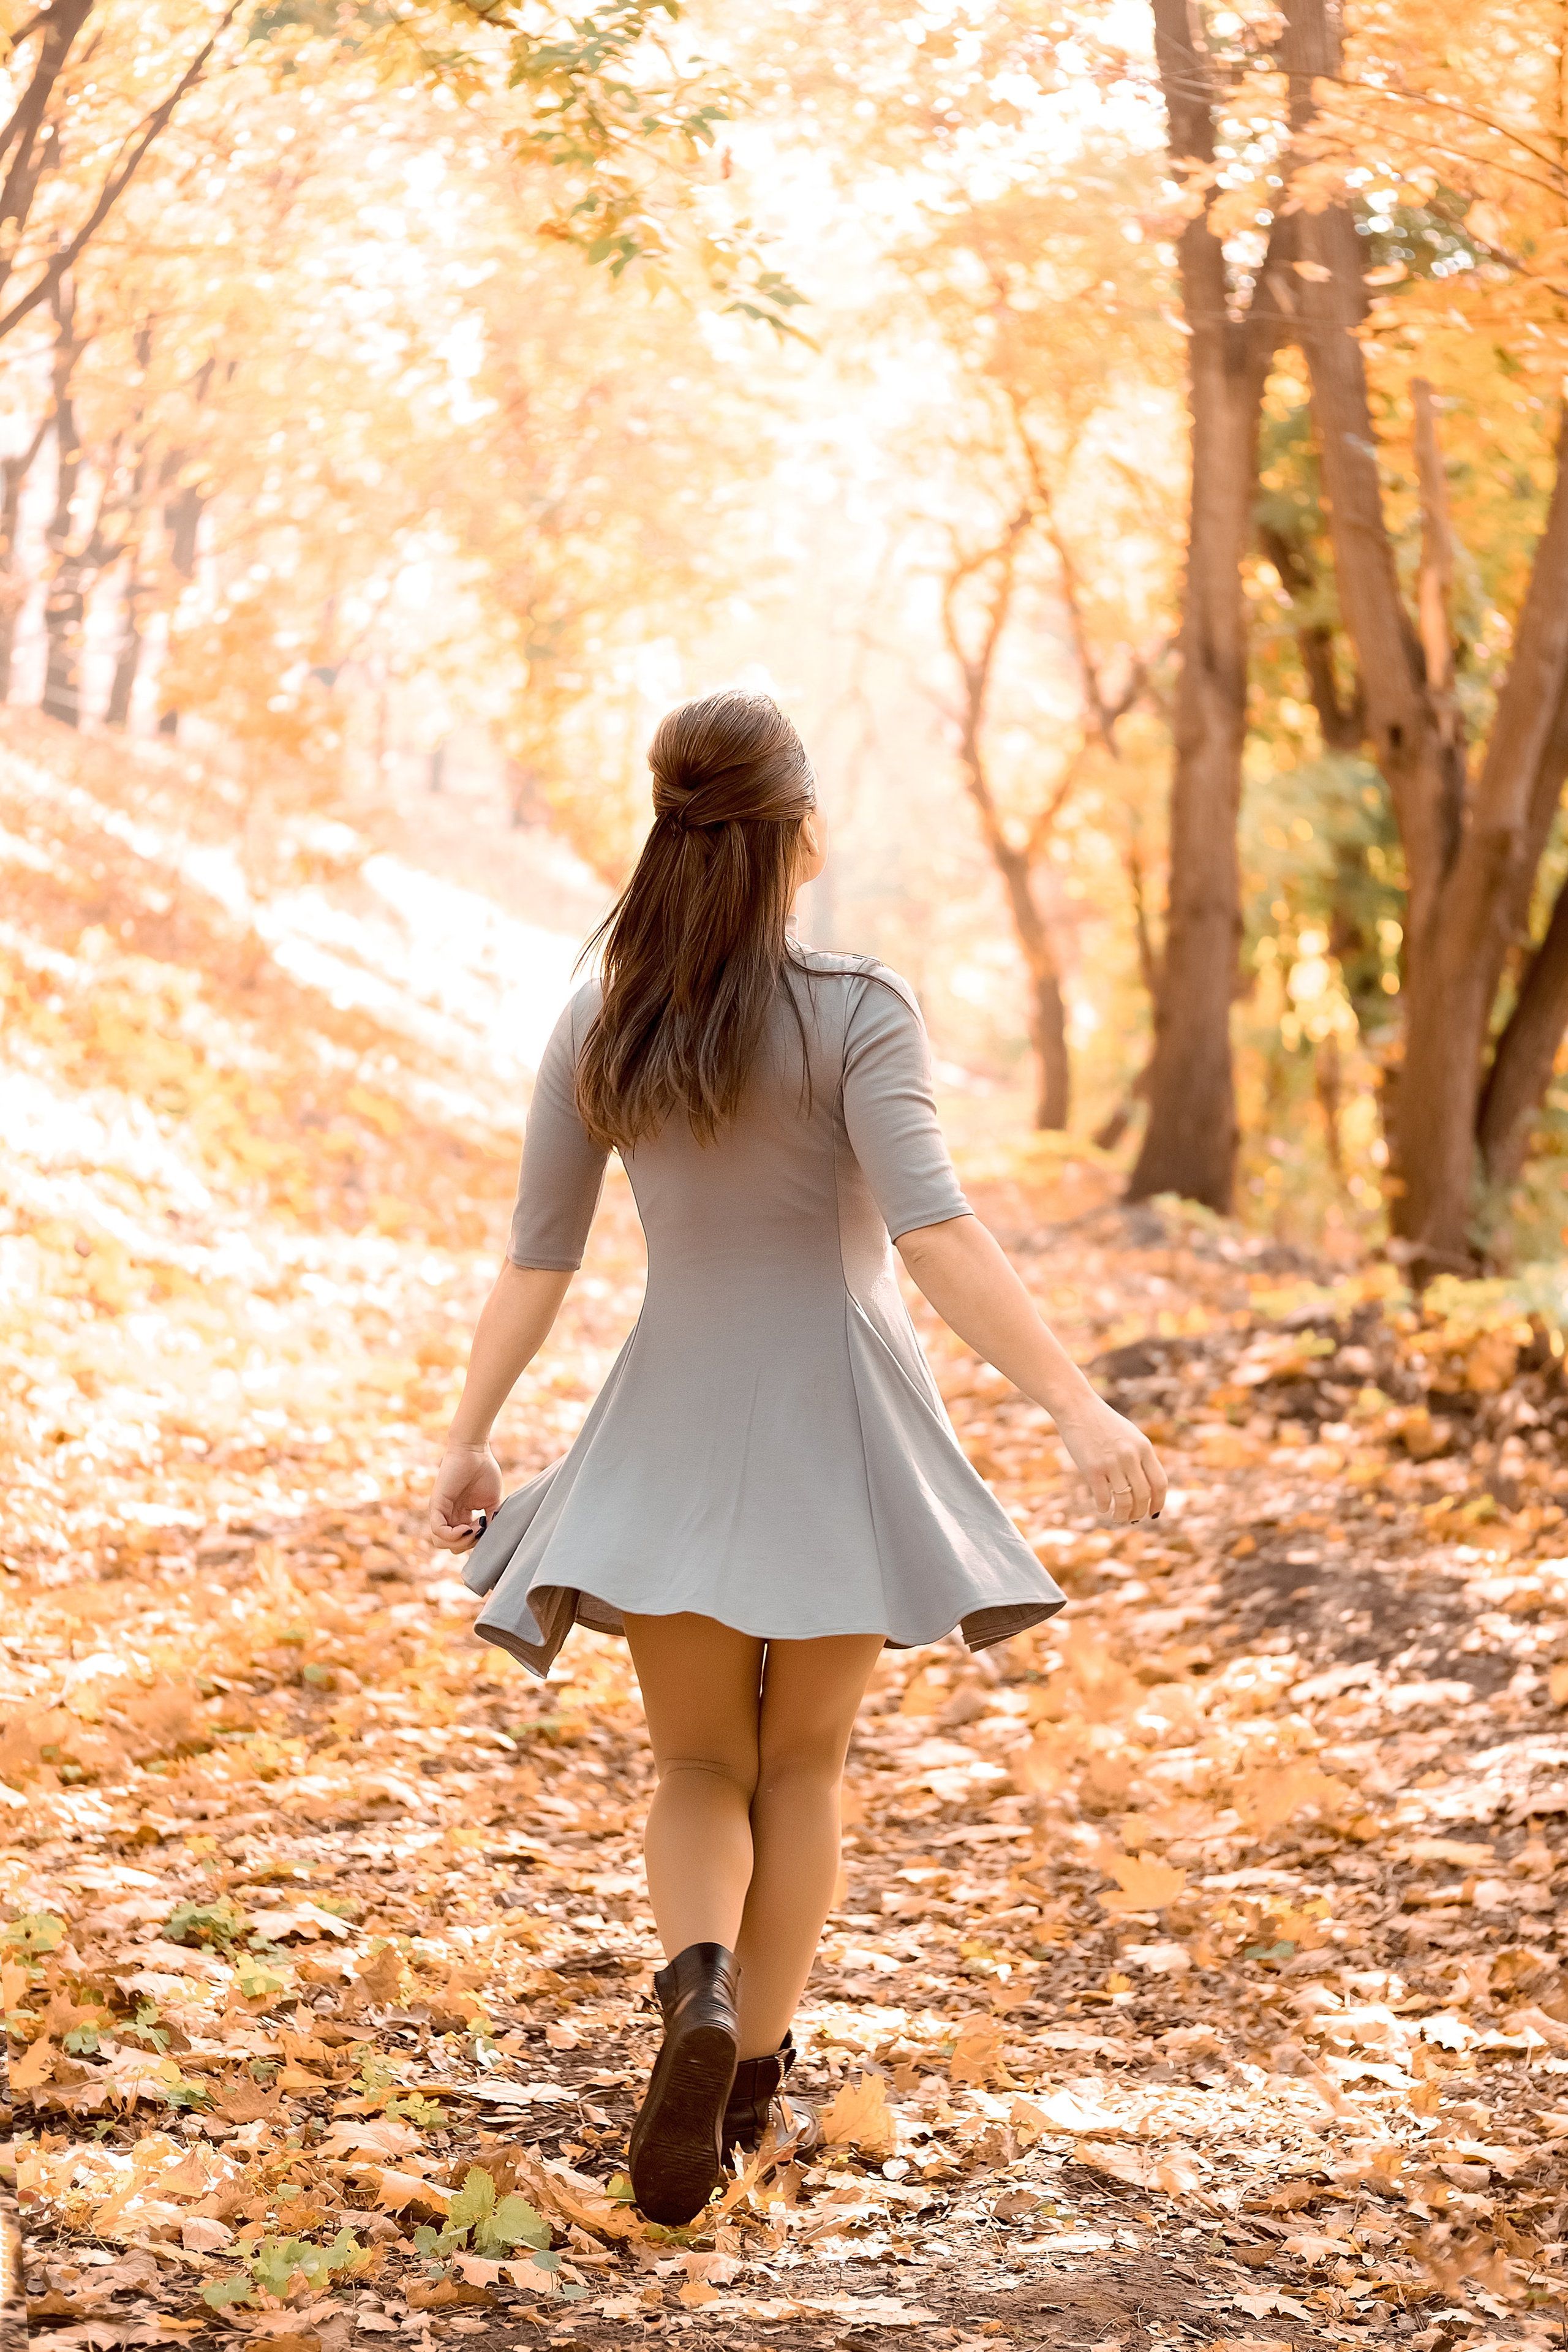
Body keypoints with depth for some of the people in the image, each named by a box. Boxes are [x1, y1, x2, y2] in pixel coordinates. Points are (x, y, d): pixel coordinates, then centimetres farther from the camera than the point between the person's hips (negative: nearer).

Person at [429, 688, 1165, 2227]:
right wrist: (1075, 1407, -25)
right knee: (804, 1761, 17)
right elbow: (935, 1234, -24)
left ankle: (699, 1988, -17)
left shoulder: (600, 1028, -2)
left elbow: (535, 1256, 0)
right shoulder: (859, 1016, -14)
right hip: (837, 1426, -2)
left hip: (674, 1436, 2)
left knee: (702, 1766, 13)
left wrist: (469, 1438, 9)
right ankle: (754, 2072, 20)